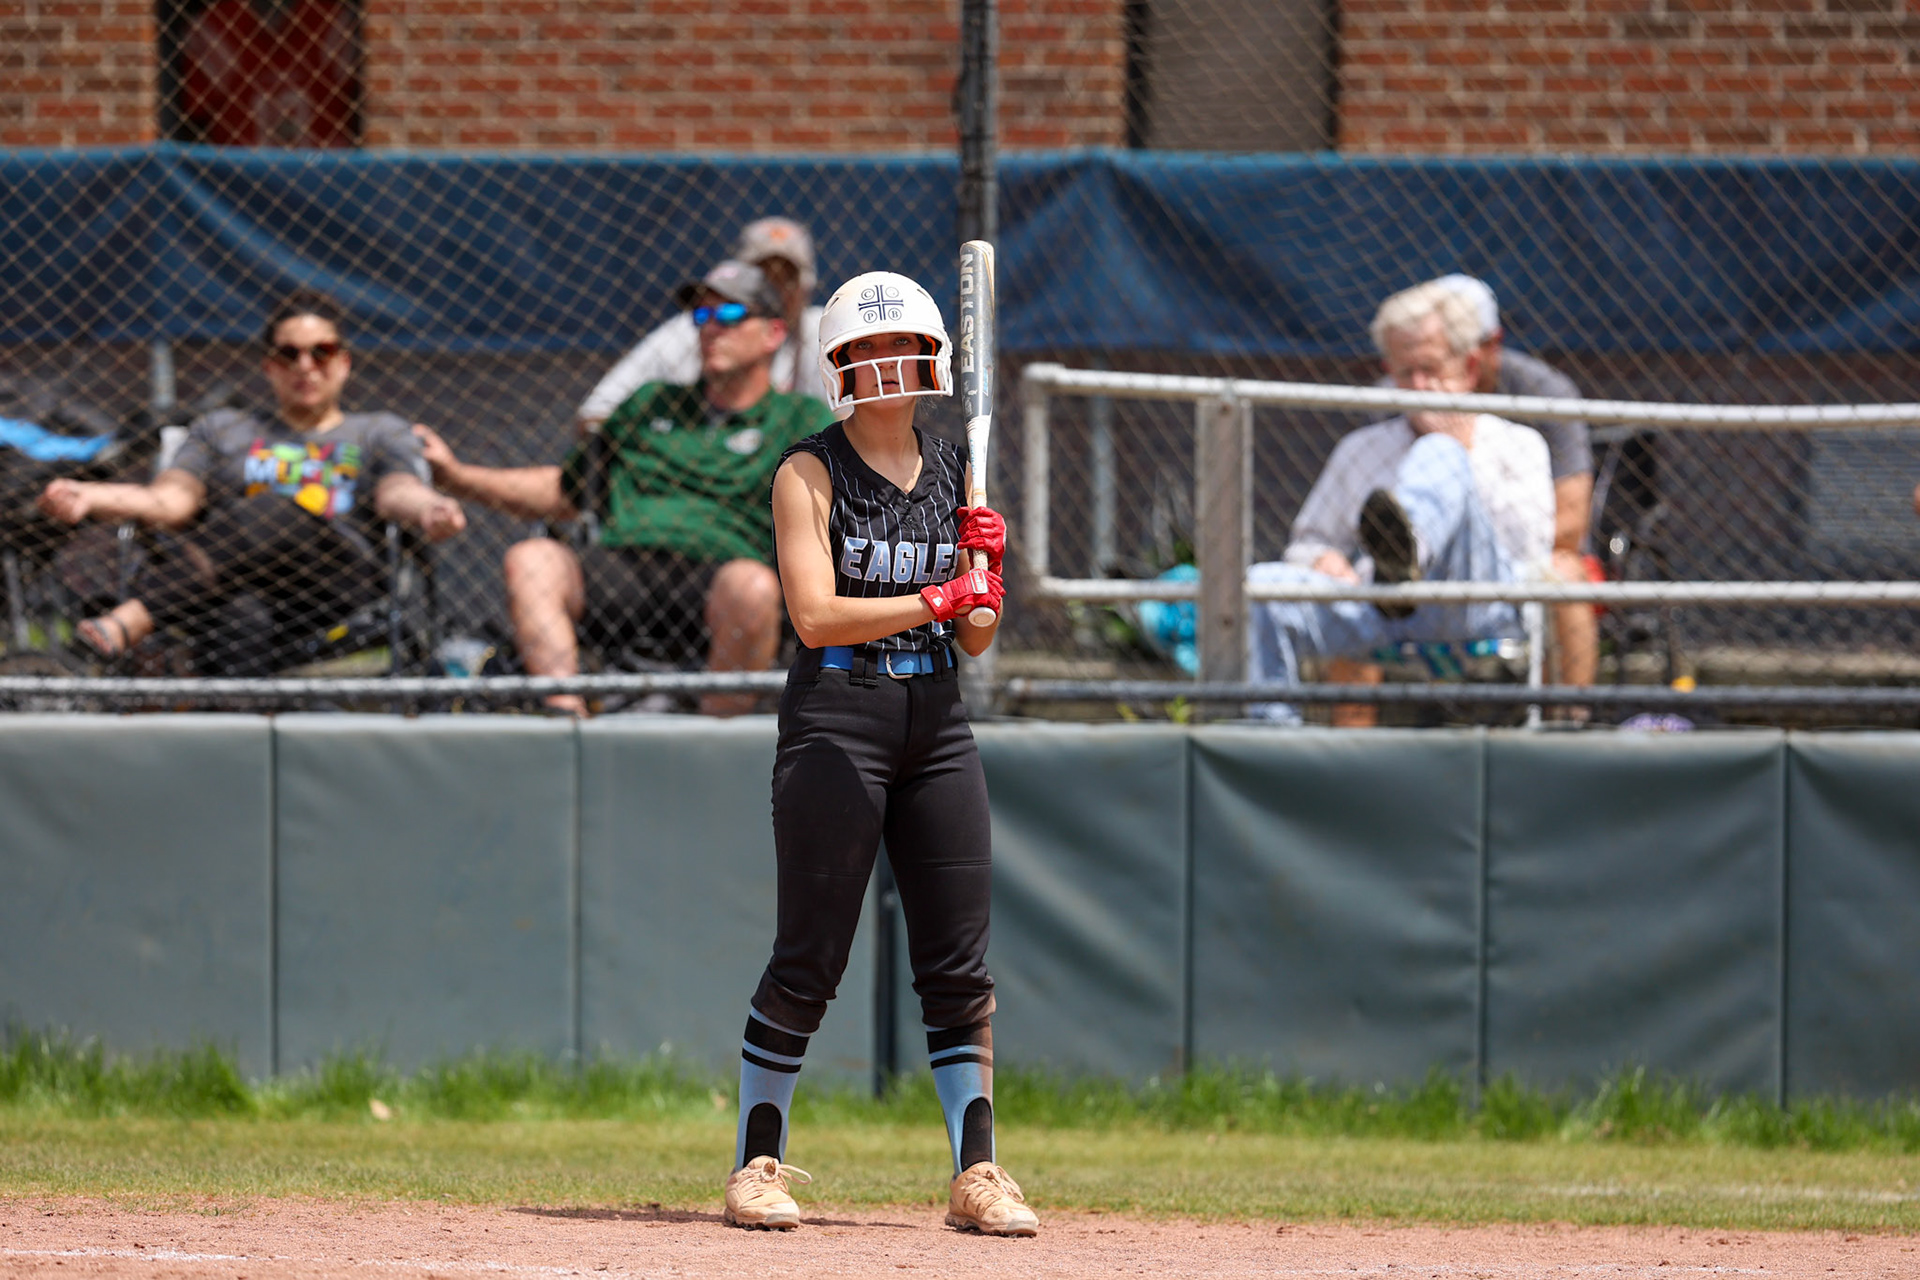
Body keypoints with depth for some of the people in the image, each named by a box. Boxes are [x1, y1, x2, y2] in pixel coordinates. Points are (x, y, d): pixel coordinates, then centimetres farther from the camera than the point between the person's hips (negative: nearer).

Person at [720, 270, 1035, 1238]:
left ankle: (977, 1173, 4)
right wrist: (938, 597, -19)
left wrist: (987, 568, -7)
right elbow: (816, 615, -15)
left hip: (937, 723, 5)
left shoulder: (953, 476, 13)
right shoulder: (810, 475, -3)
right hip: (836, 719, -5)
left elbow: (973, 638, 13)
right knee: (808, 962, -4)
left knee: (961, 966, 1)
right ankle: (757, 1164, 6)